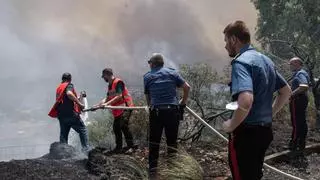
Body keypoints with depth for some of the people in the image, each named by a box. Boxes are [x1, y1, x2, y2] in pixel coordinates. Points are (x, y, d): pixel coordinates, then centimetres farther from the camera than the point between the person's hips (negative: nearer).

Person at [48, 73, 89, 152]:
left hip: (61, 115, 7)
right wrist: (79, 103, -21)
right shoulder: (69, 85, -2)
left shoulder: (59, 87, 20)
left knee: (63, 134, 11)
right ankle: (86, 149, -3)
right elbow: (69, 93, -24)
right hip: (71, 113, -7)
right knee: (83, 130, 2)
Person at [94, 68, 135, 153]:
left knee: (123, 125, -20)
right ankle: (118, 147, 18)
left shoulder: (118, 82, -13)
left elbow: (119, 96, -21)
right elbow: (107, 98, 17)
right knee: (116, 128, 9)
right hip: (117, 110, 10)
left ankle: (130, 146, -13)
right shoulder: (110, 86, 16)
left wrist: (107, 104, -24)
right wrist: (98, 105, 7)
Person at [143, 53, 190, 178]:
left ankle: (152, 170, 15)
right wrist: (183, 102, 18)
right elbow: (187, 87, 6)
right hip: (172, 110, 0)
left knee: (154, 141, 11)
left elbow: (147, 96, 13)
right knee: (172, 140, 9)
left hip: (156, 111, 0)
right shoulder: (172, 72, 9)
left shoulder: (147, 77, 10)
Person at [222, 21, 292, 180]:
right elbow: (286, 92, 20)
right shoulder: (266, 60, 10)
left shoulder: (241, 61, -19)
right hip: (265, 130, 9)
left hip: (246, 133, -9)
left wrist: (231, 125, -20)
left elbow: (246, 101, -34)